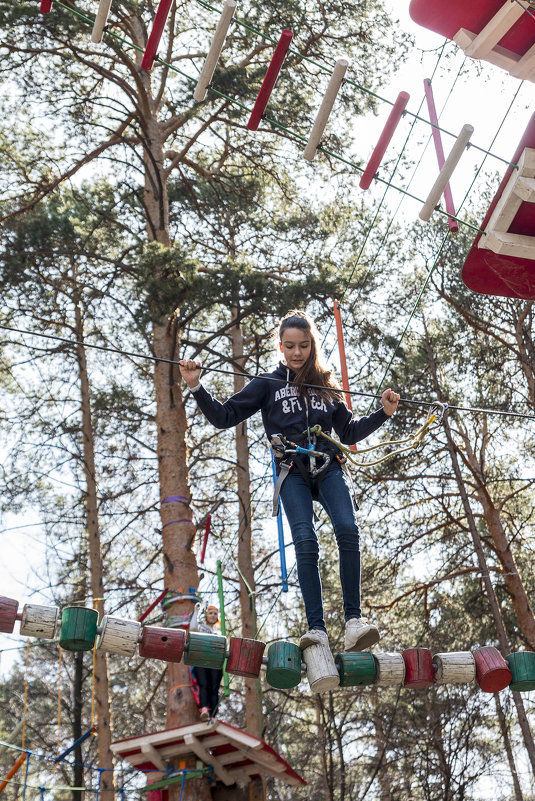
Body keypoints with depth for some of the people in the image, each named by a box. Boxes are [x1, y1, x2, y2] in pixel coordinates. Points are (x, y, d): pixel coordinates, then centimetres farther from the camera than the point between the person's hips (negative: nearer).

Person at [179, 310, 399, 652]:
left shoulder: (327, 384, 20)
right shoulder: (268, 383, 13)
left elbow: (349, 433, 23)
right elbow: (225, 416, 8)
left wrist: (383, 413, 12)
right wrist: (197, 386, -4)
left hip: (329, 467, 1)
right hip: (293, 471, -1)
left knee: (347, 529, -23)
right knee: (305, 541, -21)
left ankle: (354, 621, -23)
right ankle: (317, 629, -20)